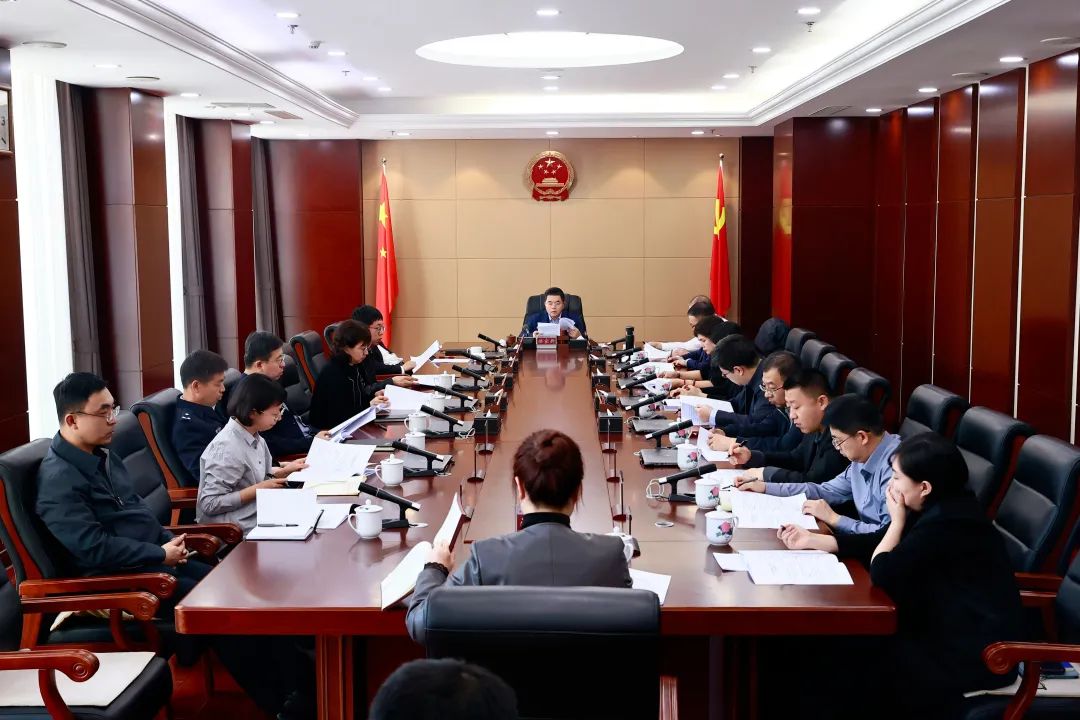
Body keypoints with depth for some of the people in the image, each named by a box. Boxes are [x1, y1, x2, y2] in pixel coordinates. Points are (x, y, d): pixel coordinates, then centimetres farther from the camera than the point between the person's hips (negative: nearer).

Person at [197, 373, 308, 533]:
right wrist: (258, 489, -20)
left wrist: (284, 471, 4)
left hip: (255, 514, 9)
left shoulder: (254, 437, 6)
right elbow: (210, 504, -22)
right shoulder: (226, 448, -21)